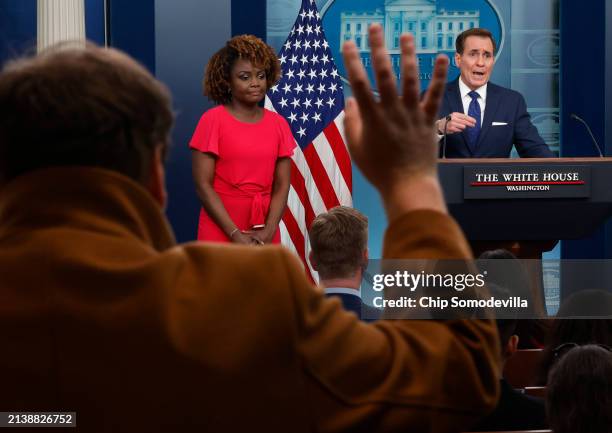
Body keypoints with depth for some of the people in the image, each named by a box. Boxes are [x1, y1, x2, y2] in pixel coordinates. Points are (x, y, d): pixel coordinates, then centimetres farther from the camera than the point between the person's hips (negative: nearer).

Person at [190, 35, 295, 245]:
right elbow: (203, 185, -7)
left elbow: (282, 186, 5)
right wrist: (236, 234, -12)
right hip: (220, 231, -3)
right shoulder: (212, 120, -3)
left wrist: (268, 232, -9)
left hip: (264, 237, 3)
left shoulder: (278, 124, 8)